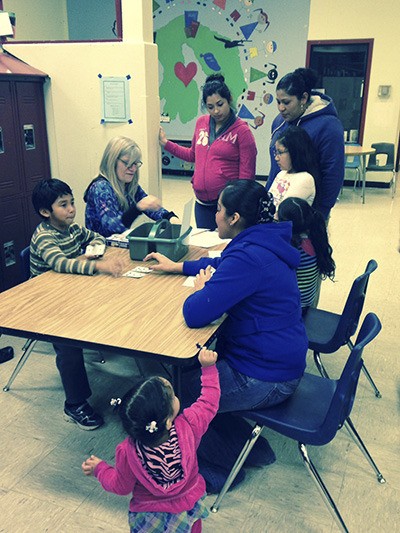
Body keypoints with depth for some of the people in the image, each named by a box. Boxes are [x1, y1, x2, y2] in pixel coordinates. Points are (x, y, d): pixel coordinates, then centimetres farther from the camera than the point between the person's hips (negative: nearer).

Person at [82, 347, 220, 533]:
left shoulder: (128, 452, -33)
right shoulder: (189, 426, -34)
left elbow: (121, 486, -13)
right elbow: (209, 402, -14)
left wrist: (99, 469, 3)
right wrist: (208, 367, -7)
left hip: (150, 516, -1)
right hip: (190, 506, 1)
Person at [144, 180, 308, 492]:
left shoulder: (248, 258, -28)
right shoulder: (264, 242, 4)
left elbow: (195, 314, -29)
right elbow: (222, 263, 25)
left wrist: (201, 288, -8)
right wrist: (178, 266, 25)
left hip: (264, 379, -10)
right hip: (280, 359, 10)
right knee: (183, 367, 19)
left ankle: (220, 469, 21)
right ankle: (250, 449, 28)